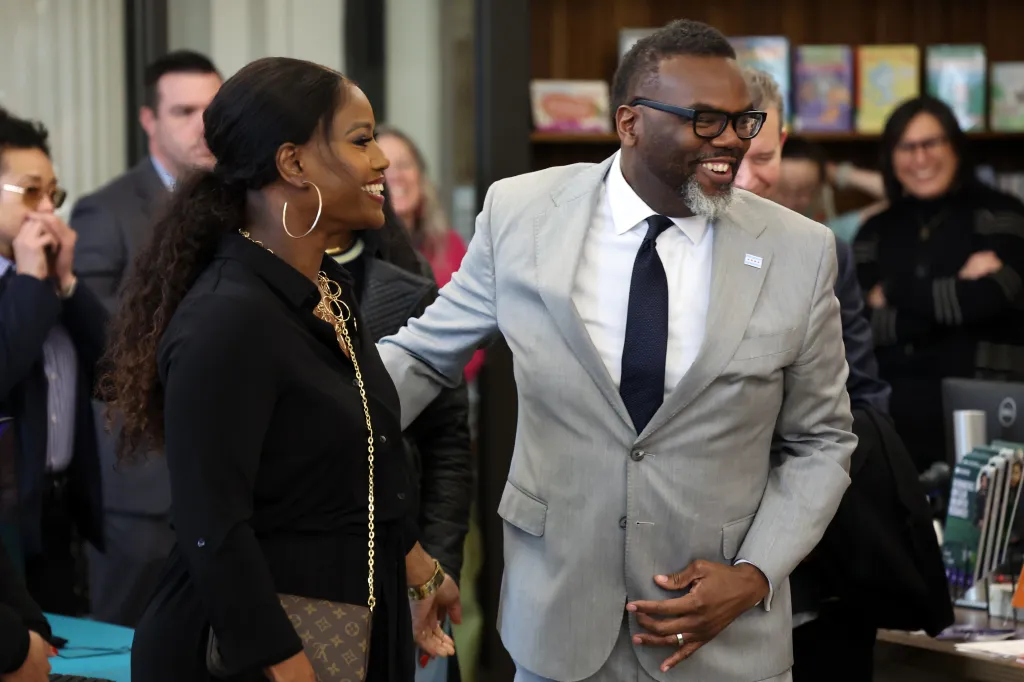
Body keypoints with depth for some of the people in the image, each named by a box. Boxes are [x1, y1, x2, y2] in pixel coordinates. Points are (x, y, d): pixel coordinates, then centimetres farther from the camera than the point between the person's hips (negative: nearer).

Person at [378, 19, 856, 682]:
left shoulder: (800, 252, -6)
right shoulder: (521, 214, -6)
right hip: (556, 618, 0)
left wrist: (755, 576, -9)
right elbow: (422, 356, 6)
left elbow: (820, 444, 3)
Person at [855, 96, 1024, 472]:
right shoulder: (877, 231, 14)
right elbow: (859, 323, 1)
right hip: (890, 406, 3)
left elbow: (987, 298, -9)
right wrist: (956, 290, -7)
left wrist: (895, 292, 3)